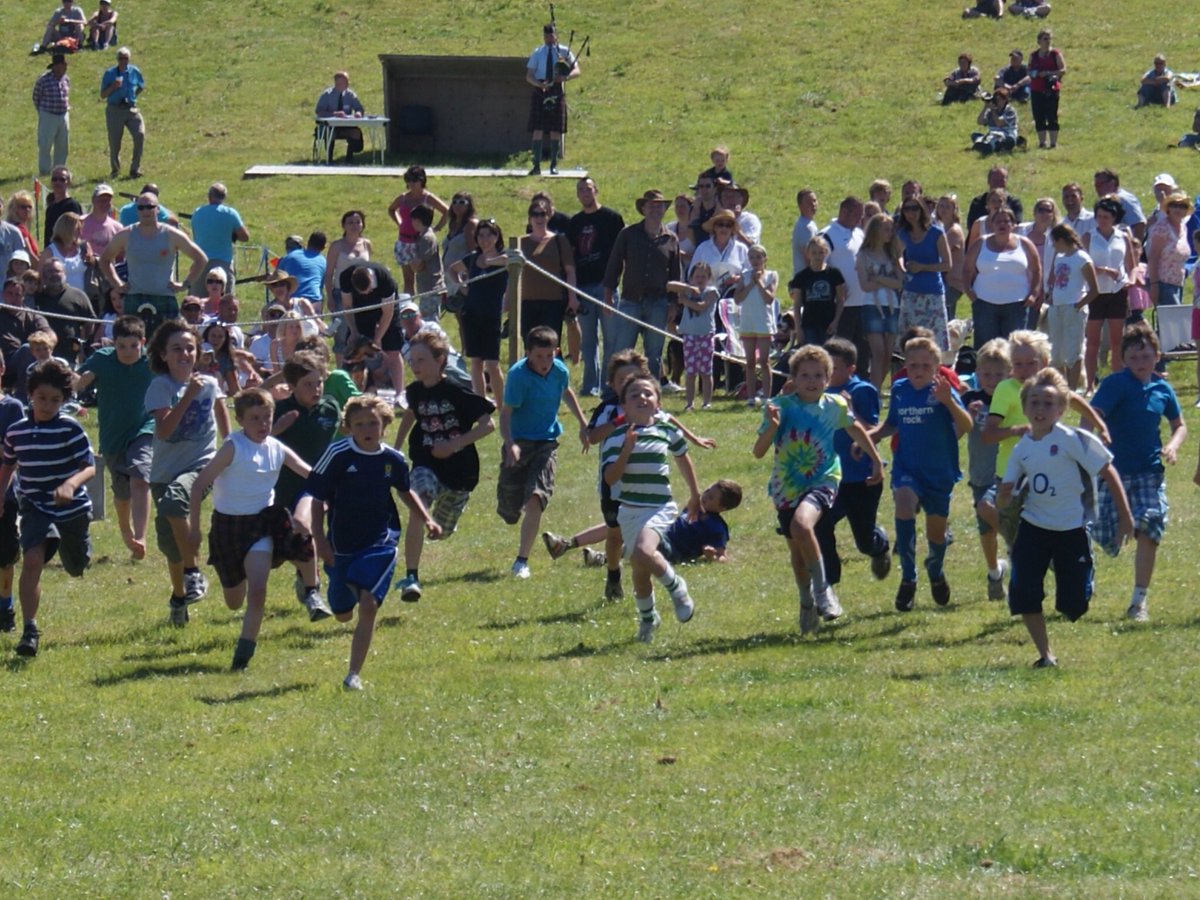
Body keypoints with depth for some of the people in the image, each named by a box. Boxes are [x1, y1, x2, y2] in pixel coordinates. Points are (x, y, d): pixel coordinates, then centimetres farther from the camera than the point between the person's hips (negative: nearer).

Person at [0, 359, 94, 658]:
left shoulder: (70, 429, -13)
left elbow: (89, 467, -17)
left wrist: (71, 484, -36)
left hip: (72, 509, -1)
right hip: (35, 508, 1)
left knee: (77, 568, 17)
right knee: (32, 561, -22)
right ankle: (30, 630, -19)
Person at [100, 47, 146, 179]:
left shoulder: (134, 72, 5)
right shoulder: (109, 74, -1)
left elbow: (141, 86, 24)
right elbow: (102, 95, 0)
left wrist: (133, 97, 9)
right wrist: (113, 87, -16)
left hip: (131, 109, 1)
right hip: (115, 110, -1)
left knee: (140, 135, -17)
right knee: (114, 142, 2)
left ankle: (135, 169, -9)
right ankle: (115, 169, 24)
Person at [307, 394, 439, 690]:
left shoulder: (393, 459, -3)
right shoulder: (338, 454, -13)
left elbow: (405, 492, 18)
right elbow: (318, 498, -7)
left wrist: (427, 520, 10)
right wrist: (319, 538, -13)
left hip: (380, 543, 0)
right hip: (342, 545, 0)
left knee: (368, 605, -18)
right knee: (342, 614, 14)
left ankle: (354, 674, -11)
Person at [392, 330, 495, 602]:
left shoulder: (458, 392, -16)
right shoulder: (416, 391, -1)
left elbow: (488, 424, -13)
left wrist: (457, 444, -21)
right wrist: (396, 448, 26)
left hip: (460, 470, -1)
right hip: (426, 465, 1)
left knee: (441, 531, 16)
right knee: (417, 512, -29)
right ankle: (410, 578, -32)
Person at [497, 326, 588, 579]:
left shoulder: (560, 371, -2)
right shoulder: (518, 375, -18)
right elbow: (506, 413, -23)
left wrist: (583, 423, 28)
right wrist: (510, 445, -38)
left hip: (546, 442, 2)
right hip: (519, 442, -2)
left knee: (535, 500, -16)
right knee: (509, 510, 5)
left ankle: (522, 560, -9)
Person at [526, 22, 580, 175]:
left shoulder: (564, 52, 3)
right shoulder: (537, 53, 5)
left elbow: (576, 71, -4)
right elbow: (529, 76, 1)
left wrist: (566, 77, -25)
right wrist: (539, 84, -20)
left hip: (557, 92, 0)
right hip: (540, 92, 0)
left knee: (555, 131, 4)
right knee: (537, 130, -5)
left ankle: (554, 165, 13)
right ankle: (537, 165, -3)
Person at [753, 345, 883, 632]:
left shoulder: (835, 406, -5)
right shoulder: (781, 406, -8)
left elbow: (855, 429, 17)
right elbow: (759, 452, -10)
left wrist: (876, 460, 24)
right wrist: (772, 427, -28)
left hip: (822, 480, -3)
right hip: (786, 487, 3)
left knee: (801, 525, -31)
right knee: (797, 551, 14)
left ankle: (822, 590, -14)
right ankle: (807, 603, 40)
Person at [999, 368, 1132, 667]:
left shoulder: (1073, 440, -13)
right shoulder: (1022, 449, 3)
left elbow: (1107, 472, -9)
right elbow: (1004, 499, 9)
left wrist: (1125, 516, -8)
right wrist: (1005, 496, -16)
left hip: (1072, 530, -4)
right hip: (1033, 528, 4)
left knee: (1074, 603, 0)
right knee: (1024, 594, -11)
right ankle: (1045, 655, 3)